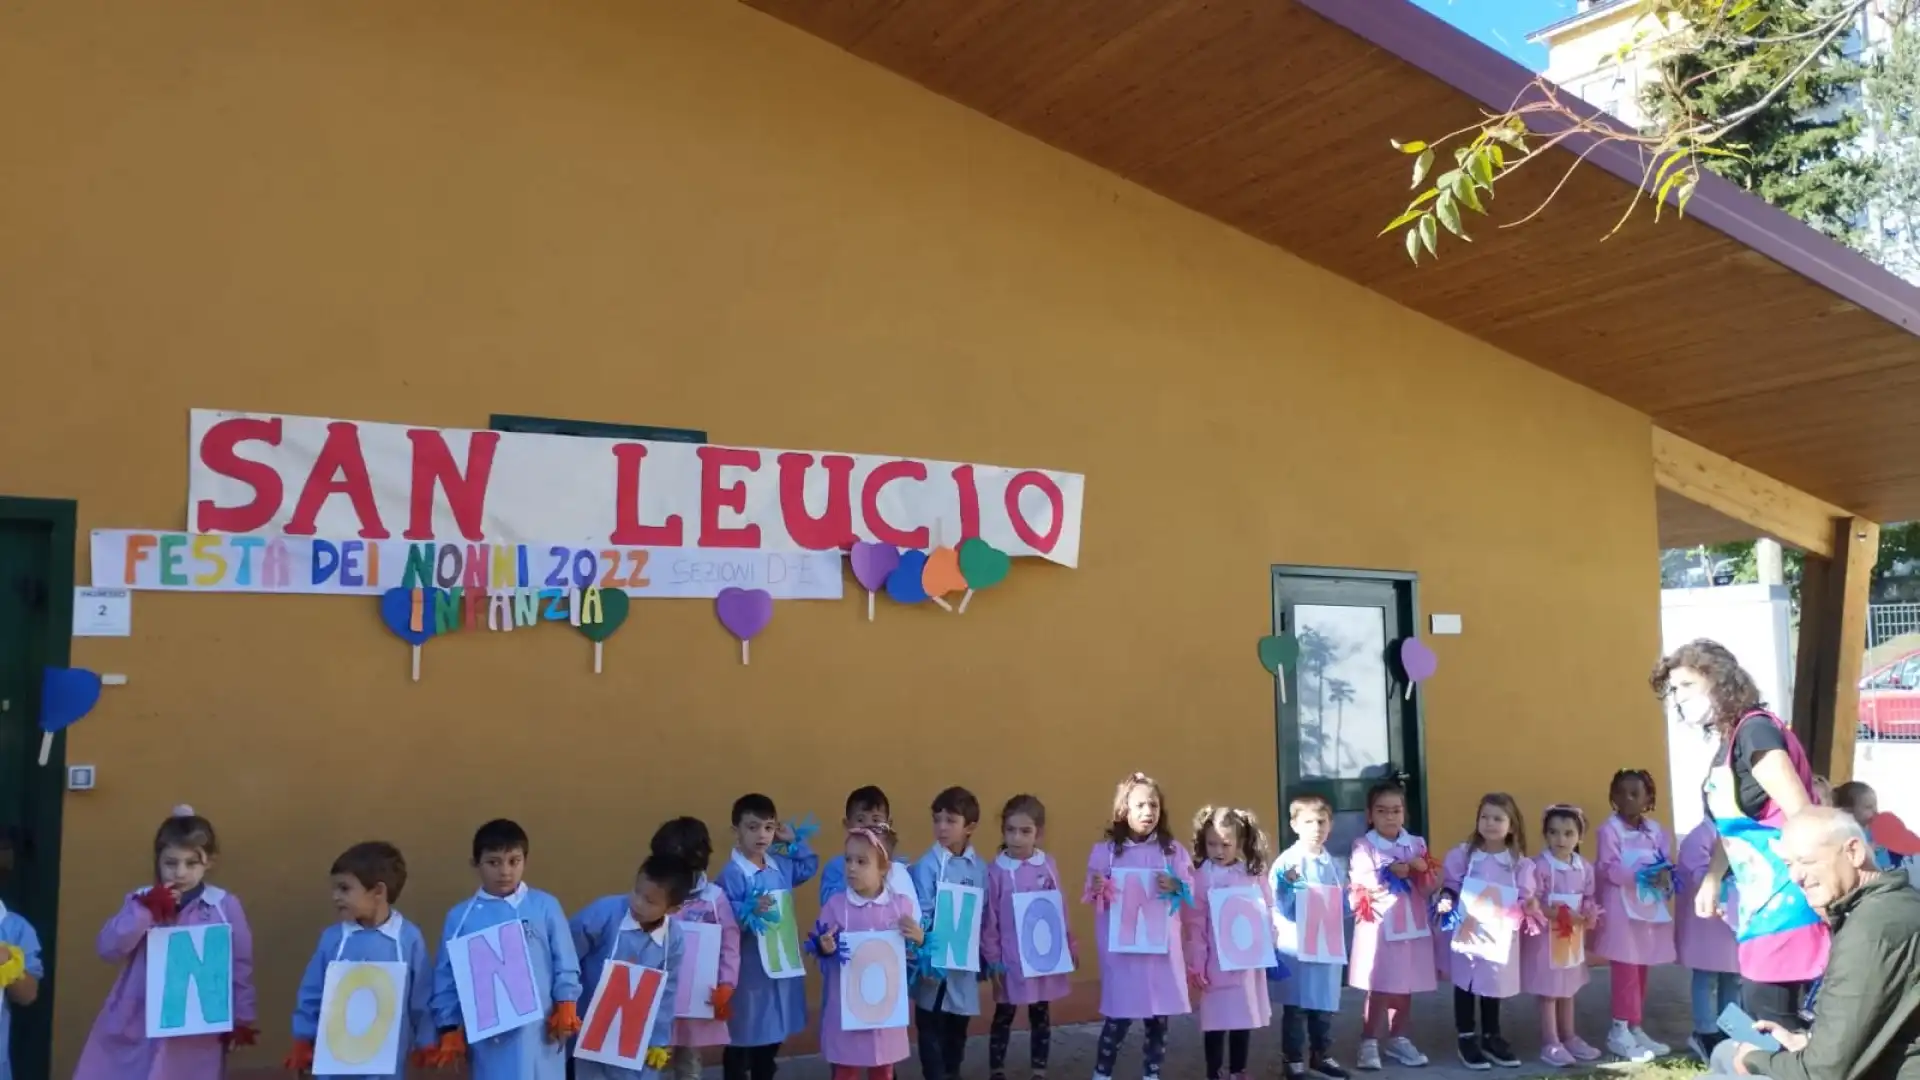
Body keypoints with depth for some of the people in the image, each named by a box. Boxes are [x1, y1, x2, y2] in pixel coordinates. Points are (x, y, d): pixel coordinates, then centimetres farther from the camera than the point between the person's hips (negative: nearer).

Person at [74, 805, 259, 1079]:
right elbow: (109, 948, -9)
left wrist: (242, 1019, -2)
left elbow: (240, 967, 0)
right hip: (137, 1028, 2)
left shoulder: (225, 906, -4)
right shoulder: (142, 901, 2)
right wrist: (145, 910, -19)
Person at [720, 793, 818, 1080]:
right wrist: (751, 911, -35)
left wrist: (794, 841, 10)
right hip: (747, 969, -7)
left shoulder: (781, 866, 5)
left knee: (772, 1037, 18)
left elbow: (810, 866, 21)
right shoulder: (732, 874, -17)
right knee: (741, 1038, 6)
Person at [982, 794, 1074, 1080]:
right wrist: (993, 961, -5)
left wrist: (1070, 945, 10)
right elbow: (989, 920, -6)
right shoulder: (996, 870, -10)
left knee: (1041, 1016, 13)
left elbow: (1060, 910, 7)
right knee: (1004, 1017, 10)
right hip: (1011, 960, -2)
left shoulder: (1048, 865, -3)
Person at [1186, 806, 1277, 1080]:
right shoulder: (1201, 877, -8)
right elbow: (1195, 924, -8)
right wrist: (1196, 964, -9)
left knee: (1245, 1018, 13)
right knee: (1216, 1020, 2)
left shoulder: (1254, 874, 2)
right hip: (1218, 962, -3)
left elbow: (1268, 913, 8)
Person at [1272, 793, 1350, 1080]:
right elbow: (1278, 908, -13)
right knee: (1295, 1007, 4)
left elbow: (1343, 908, 12)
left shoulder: (1334, 865, 6)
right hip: (1295, 946, -5)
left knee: (1324, 1005, 15)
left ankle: (1322, 1055, 32)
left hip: (1327, 945, 5)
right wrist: (1288, 885, -29)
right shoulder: (1285, 862, -11)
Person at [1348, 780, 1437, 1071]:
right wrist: (1389, 874, -23)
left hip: (1411, 926, 4)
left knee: (1405, 988, 12)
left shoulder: (1416, 844, 8)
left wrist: (1423, 870, -13)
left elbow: (1429, 889, 6)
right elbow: (1360, 886, -15)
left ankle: (1399, 1040, 26)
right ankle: (1368, 1044, 7)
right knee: (1378, 989, -4)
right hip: (1378, 929, -4)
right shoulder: (1363, 846, -5)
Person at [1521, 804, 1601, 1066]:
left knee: (1568, 990, 18)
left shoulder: (1584, 867, 2)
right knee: (1548, 992, 1)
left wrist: (1587, 916, -13)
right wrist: (1562, 915, -27)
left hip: (1573, 936, 6)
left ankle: (1569, 1037, 30)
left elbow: (1589, 900, 8)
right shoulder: (1540, 866, -18)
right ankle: (1550, 1044, 7)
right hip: (1546, 936, -6)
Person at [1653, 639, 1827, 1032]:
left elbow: (1802, 815, -20)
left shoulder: (1755, 731, -14)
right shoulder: (1726, 744, 14)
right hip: (1761, 900, 9)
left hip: (1787, 893, -9)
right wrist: (1711, 879, 13)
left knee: (1771, 1017, -9)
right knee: (1755, 1012, 10)